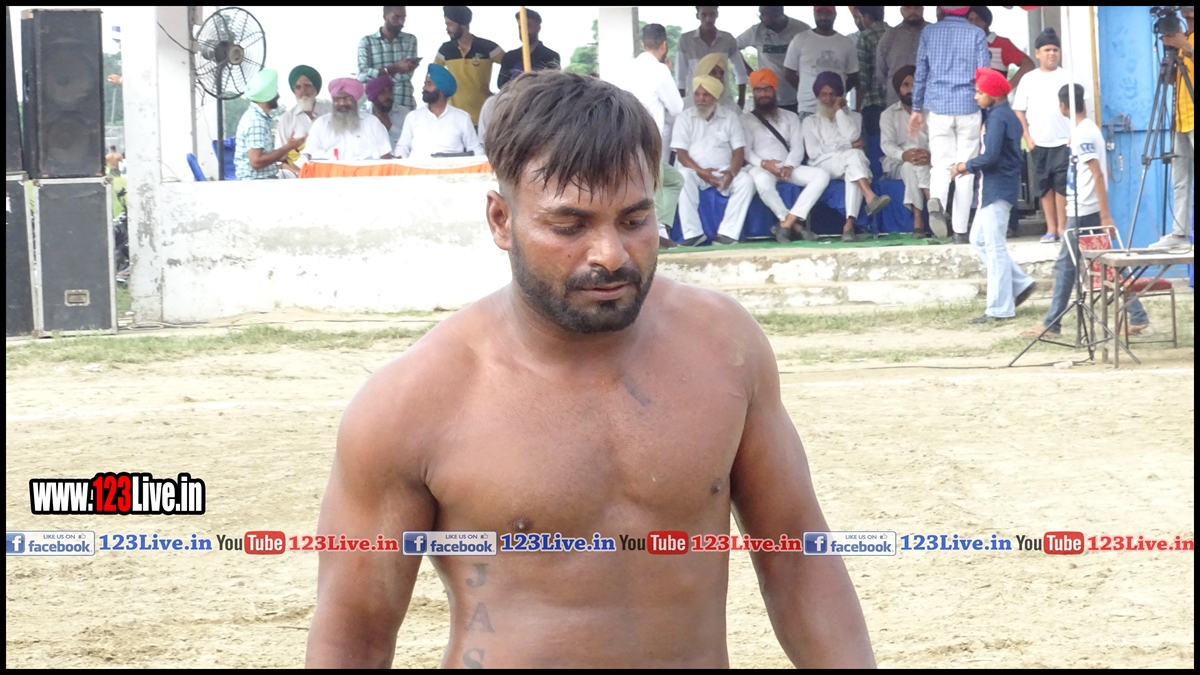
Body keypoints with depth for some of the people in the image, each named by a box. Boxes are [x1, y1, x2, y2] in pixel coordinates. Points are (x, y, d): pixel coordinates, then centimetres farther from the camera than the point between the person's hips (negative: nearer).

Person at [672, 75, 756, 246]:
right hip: (695, 172, -2)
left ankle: (727, 233, -29)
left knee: (746, 181, -27)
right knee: (683, 178, -36)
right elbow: (681, 153, -5)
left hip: (723, 172, 2)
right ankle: (693, 233, -32)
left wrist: (731, 172, -20)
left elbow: (739, 151, 2)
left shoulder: (730, 117, 7)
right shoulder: (684, 118, 3)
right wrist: (701, 171, -23)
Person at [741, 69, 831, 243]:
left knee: (822, 175, -25)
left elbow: (797, 147, 8)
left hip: (788, 167, 4)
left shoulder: (790, 117, 21)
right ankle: (796, 225, -30)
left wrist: (789, 165, -14)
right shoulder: (746, 119, 13)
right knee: (762, 180, -42)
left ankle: (787, 223, -35)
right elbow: (745, 151, 1)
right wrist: (763, 163, -19)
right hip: (762, 168, -3)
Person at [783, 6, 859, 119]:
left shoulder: (846, 43, 10)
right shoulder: (800, 40, 3)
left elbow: (853, 77, 17)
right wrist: (809, 91, 5)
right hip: (808, 109, -2)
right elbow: (789, 74, 7)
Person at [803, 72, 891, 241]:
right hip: (823, 166, -1)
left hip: (850, 164, 1)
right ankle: (870, 198, -55)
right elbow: (813, 152, 3)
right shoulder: (811, 122, 20)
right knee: (853, 154, -34)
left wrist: (839, 110, 6)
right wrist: (849, 147, 0)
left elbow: (852, 136, 0)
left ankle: (849, 224, -54)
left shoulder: (853, 117, 24)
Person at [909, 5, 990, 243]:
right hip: (968, 108, -1)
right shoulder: (976, 35, -2)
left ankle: (936, 201, -28)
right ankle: (960, 230, 4)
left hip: (937, 108, 1)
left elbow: (920, 73, 5)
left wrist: (917, 109, 10)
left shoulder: (929, 33, 3)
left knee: (941, 163, 5)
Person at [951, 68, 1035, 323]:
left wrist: (966, 166, -8)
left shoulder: (997, 117, -16)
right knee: (979, 240, 17)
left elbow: (990, 156, -25)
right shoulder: (1007, 115, 14)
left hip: (997, 187, -10)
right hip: (993, 187, 10)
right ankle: (1021, 283, 17)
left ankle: (1000, 309, -2)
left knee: (994, 247, -6)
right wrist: (971, 166, 10)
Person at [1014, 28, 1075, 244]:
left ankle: (1062, 228, 0)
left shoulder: (1067, 76, 4)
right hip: (1038, 143, 2)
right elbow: (1019, 110, 8)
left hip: (1063, 141, -2)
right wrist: (1027, 136, -1)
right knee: (1044, 186, 4)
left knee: (1062, 185, -5)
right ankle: (1051, 229, 9)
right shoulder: (1029, 79, 8)